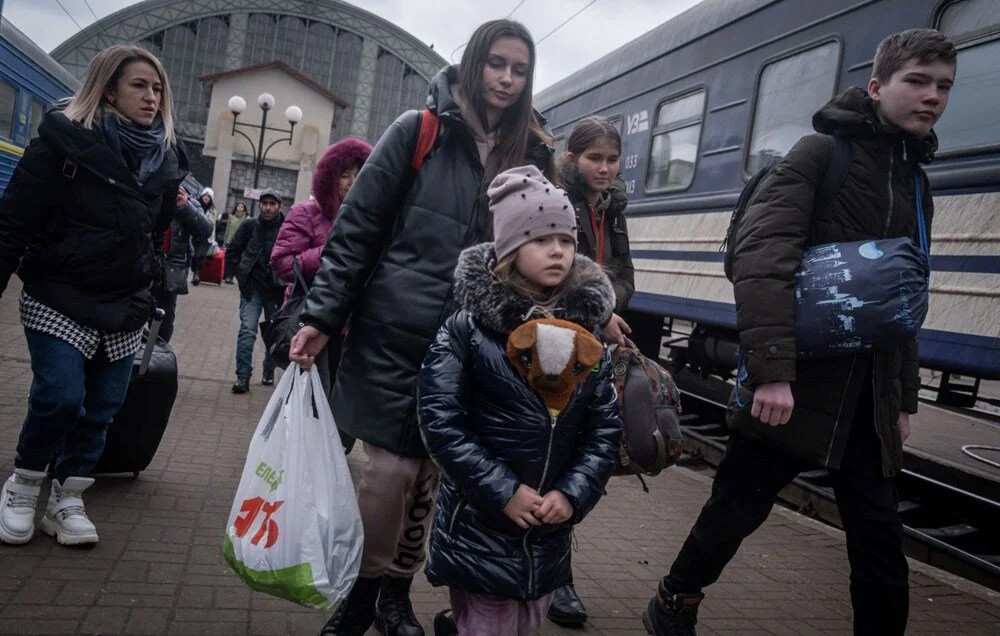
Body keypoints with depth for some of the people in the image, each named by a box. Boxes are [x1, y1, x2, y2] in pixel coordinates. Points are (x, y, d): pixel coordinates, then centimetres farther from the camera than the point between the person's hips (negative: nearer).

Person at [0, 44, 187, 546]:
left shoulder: (164, 158, 7)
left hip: (124, 306, 5)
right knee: (60, 397, -14)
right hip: (59, 299, -5)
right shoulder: (64, 140, -7)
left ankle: (67, 500, 22)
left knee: (102, 406, 5)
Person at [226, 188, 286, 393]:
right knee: (247, 330, -8)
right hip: (252, 288, 1)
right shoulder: (249, 226, 0)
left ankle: (269, 372, 29)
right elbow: (232, 253, 10)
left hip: (277, 290, 0)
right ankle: (243, 376, -4)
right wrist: (241, 275, 2)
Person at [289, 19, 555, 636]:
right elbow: (357, 226, -3)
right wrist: (323, 316, -8)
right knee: (392, 466, -2)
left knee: (431, 470, 9)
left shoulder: (533, 154, 8)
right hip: (395, 332, -3)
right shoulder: (420, 130, -2)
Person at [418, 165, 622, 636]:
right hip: (478, 529, -5)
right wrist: (503, 491, -16)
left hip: (549, 533, 5)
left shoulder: (588, 335, 1)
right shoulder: (467, 327, -11)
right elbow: (440, 422, -13)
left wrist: (573, 493, -10)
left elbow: (606, 429, 3)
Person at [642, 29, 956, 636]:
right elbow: (761, 256, -21)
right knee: (740, 504, 6)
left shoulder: (916, 185, 17)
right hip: (798, 379, -6)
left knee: (879, 531, 8)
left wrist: (904, 398, 18)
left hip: (869, 392, 7)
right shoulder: (822, 154, -6)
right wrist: (771, 371, -30)